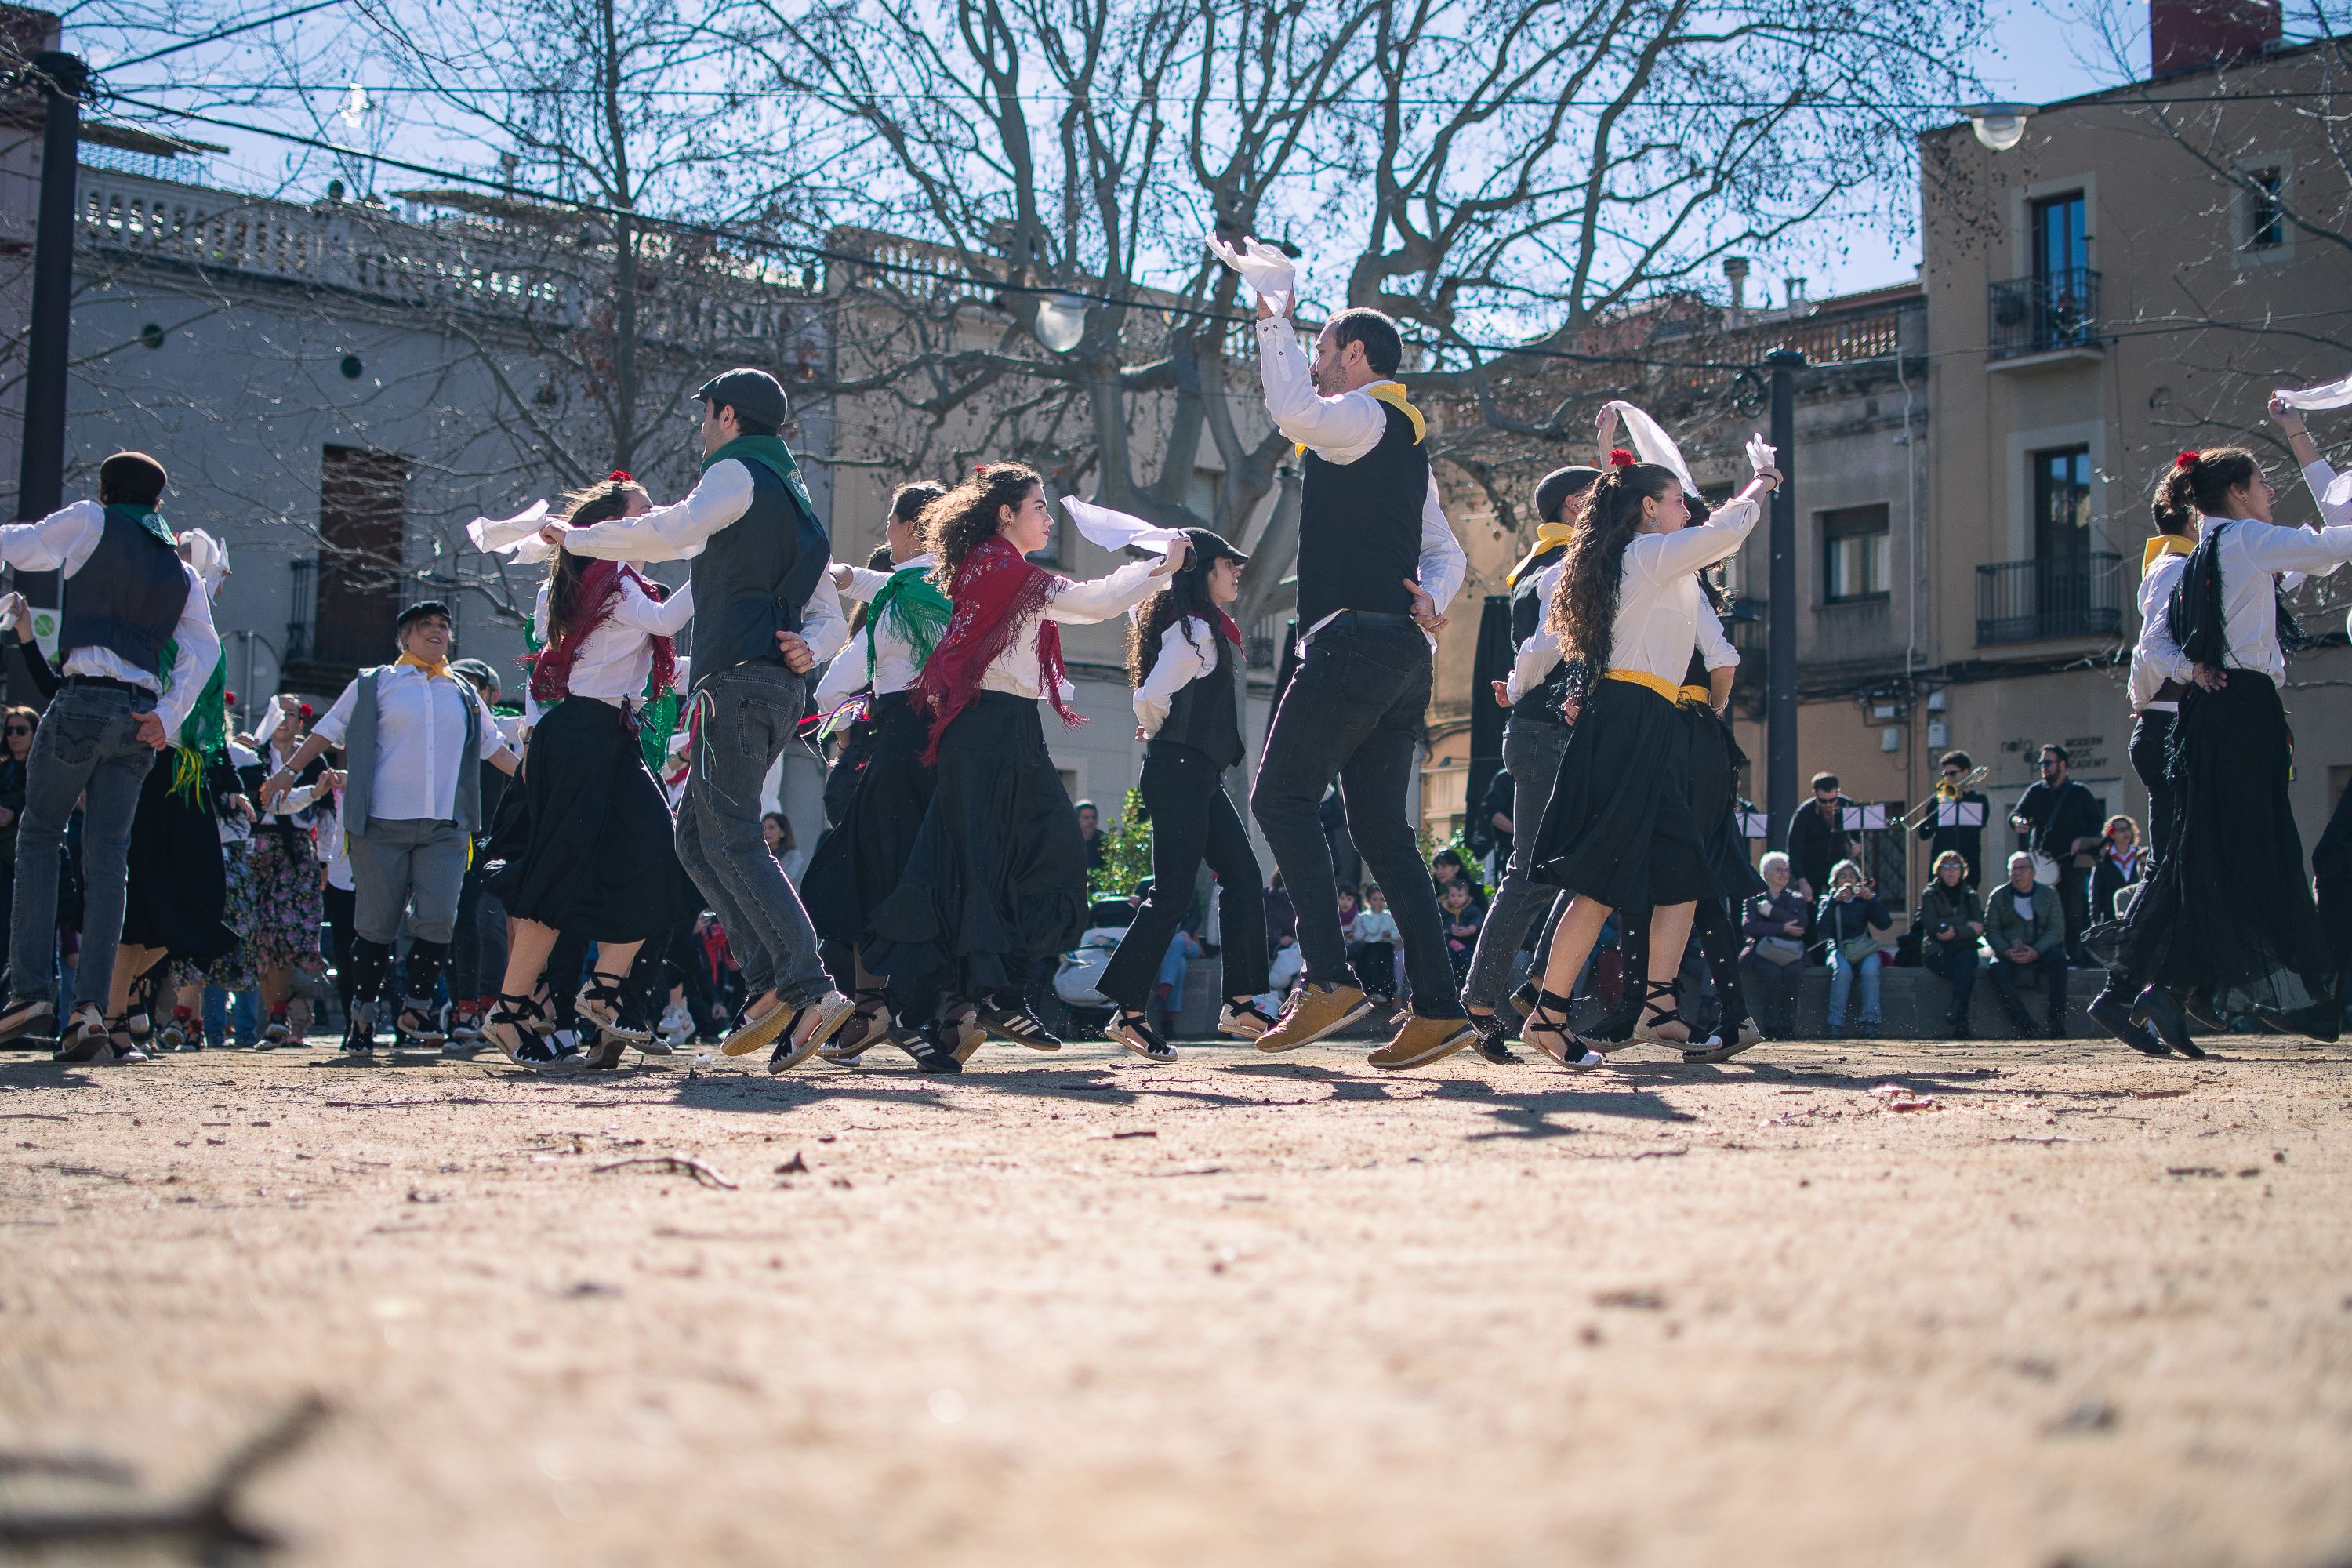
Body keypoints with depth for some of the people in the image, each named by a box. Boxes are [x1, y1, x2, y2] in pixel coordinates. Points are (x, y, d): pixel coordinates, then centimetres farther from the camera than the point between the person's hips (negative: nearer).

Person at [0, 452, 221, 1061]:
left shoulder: (91, 522, 5)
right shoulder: (181, 571, 18)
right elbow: (203, 648, 8)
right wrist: (168, 715, 1)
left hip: (84, 698, -4)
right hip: (139, 715, 4)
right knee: (107, 857, 3)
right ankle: (90, 1008, -8)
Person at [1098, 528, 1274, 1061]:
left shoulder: (1212, 630, 19)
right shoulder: (1194, 630, -12)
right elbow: (1149, 700, -18)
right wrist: (1162, 736, 1)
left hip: (1202, 776, 10)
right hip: (1180, 771, -10)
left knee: (1244, 878, 6)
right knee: (1173, 894, -10)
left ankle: (1240, 1003, 7)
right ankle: (1128, 1011, -6)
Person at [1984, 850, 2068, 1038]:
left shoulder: (2049, 894, 9)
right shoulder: (1997, 896, 9)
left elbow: (2057, 929, -2)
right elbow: (1991, 931, 2)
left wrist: (2036, 951, -19)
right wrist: (2007, 951, -19)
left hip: (2041, 951, 0)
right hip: (2009, 953, 0)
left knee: (2057, 958, -32)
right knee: (1996, 968, -32)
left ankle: (2057, 1025, -31)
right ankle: (2026, 1027, -32)